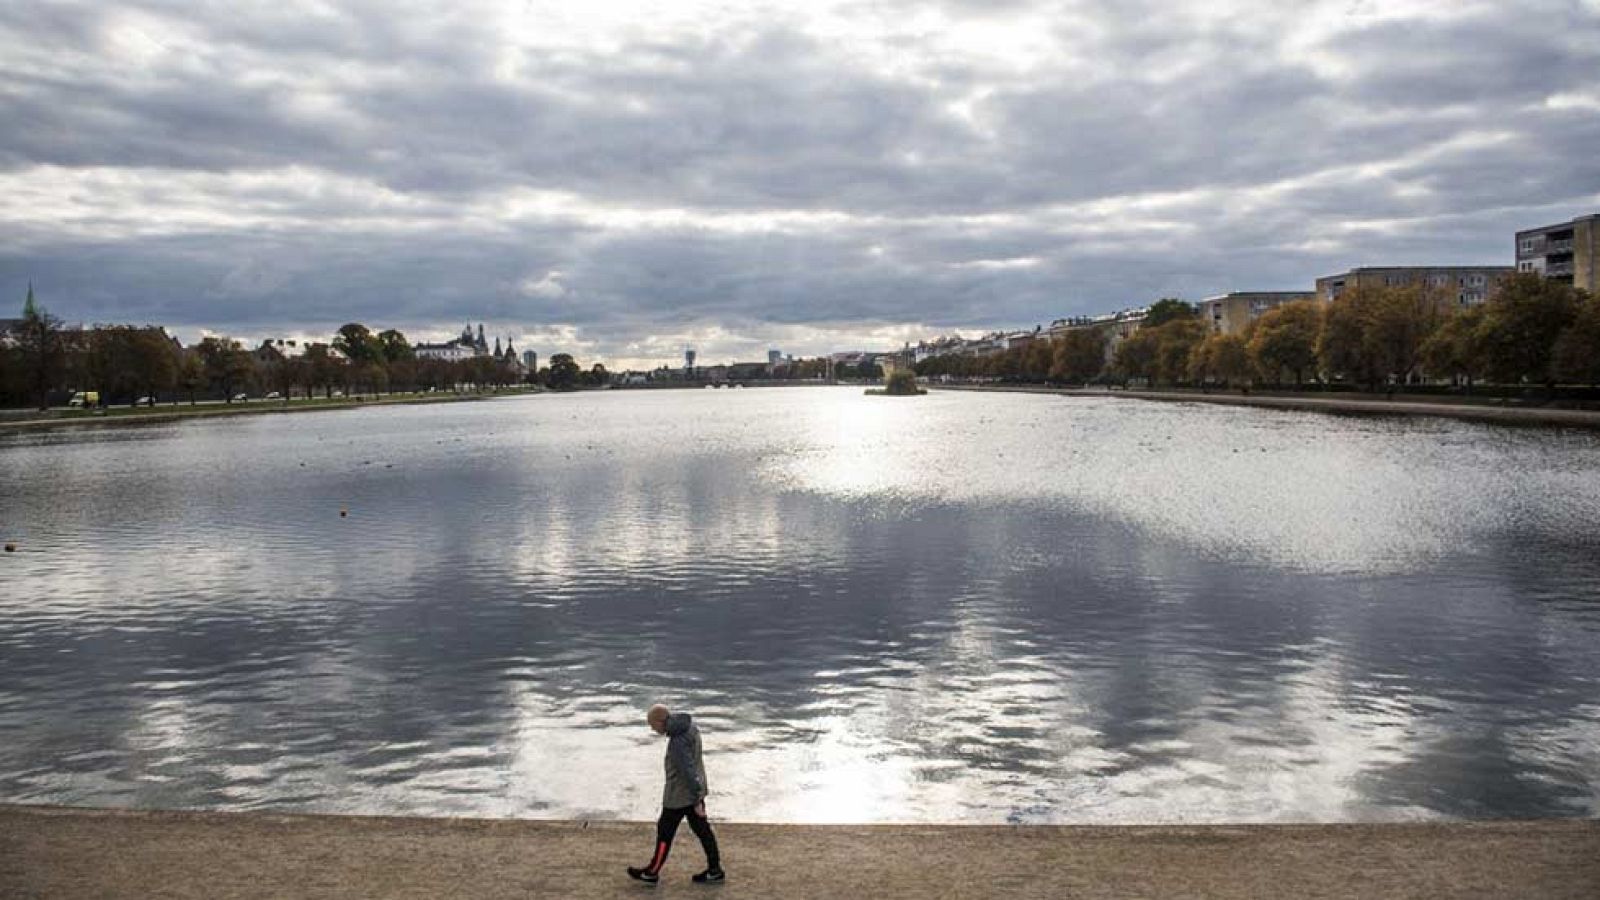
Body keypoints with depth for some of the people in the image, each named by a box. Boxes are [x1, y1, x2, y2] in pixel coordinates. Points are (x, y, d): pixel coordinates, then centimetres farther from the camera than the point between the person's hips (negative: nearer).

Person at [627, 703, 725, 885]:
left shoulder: (678, 742, -30)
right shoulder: (689, 726, -1)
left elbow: (689, 772, -28)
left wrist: (697, 801, -20)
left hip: (679, 796, -9)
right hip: (695, 791, 9)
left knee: (665, 832, 9)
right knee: (702, 829, 16)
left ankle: (652, 873, 25)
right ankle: (714, 870, 25)